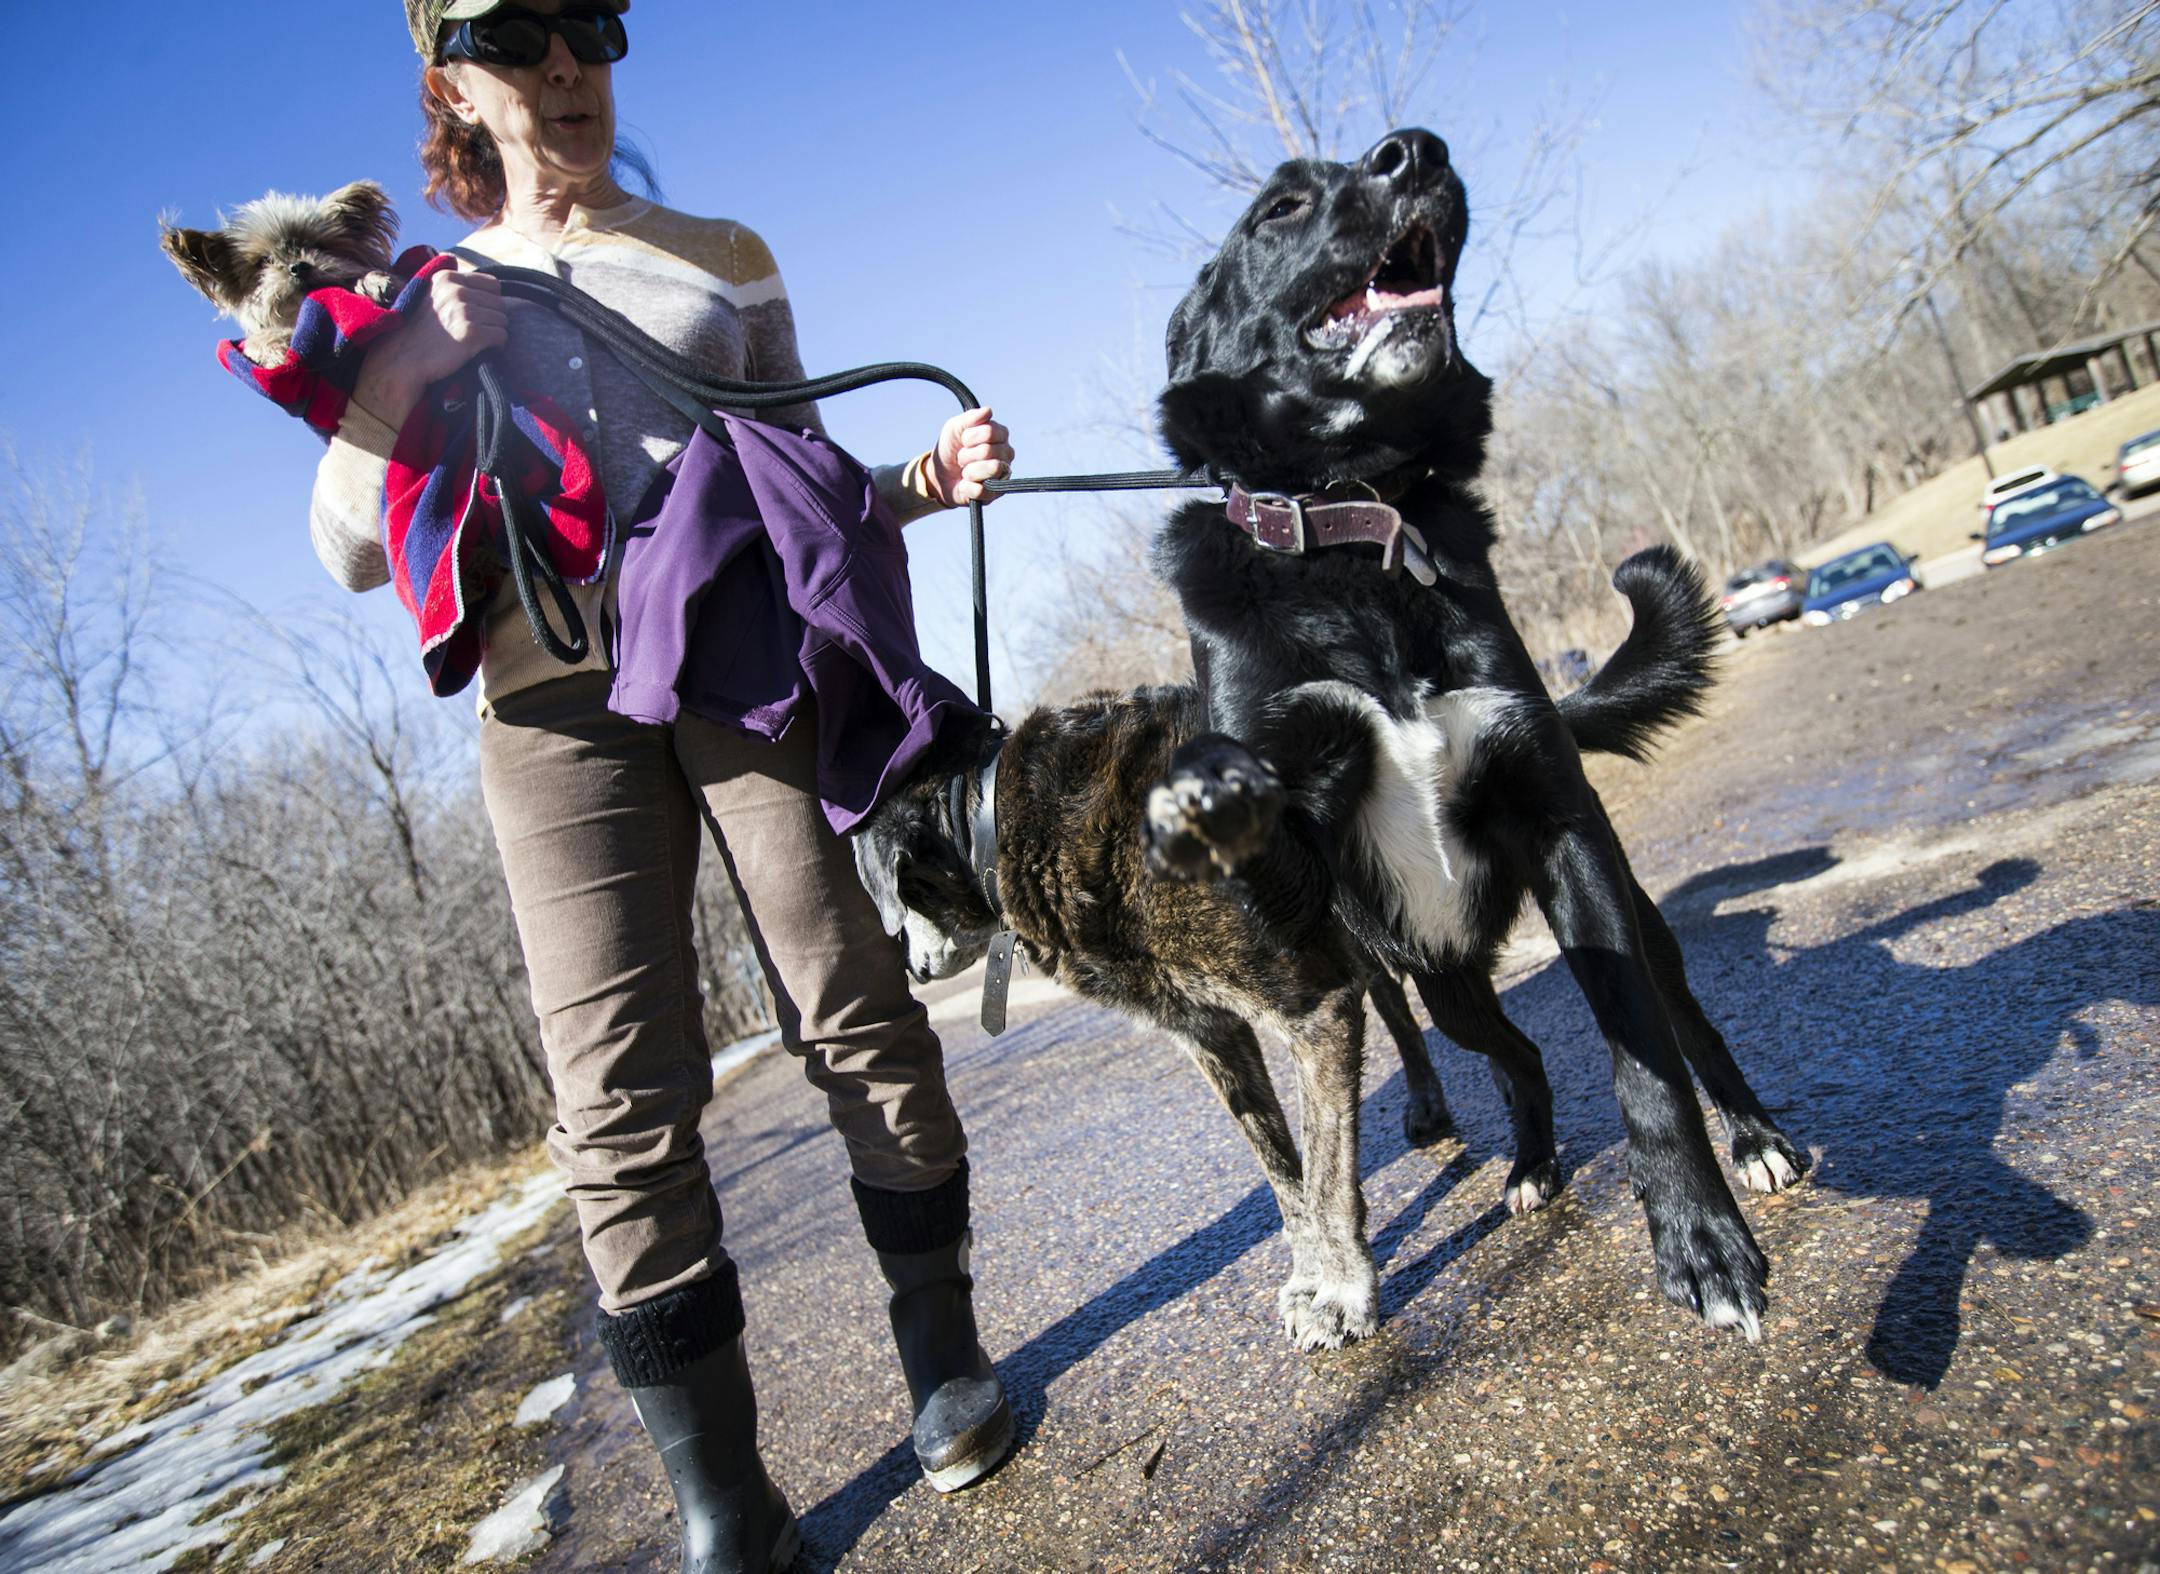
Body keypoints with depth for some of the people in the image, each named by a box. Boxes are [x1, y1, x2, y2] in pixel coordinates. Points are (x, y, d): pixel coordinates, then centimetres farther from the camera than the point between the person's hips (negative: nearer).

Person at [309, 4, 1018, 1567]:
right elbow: (353, 550, 9)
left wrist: (921, 481, -1)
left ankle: (944, 1347, 17)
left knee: (858, 1014, -5)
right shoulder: (423, 304, 18)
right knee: (622, 1097, -6)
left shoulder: (724, 259, 19)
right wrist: (404, 368, -4)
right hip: (561, 697, 0)